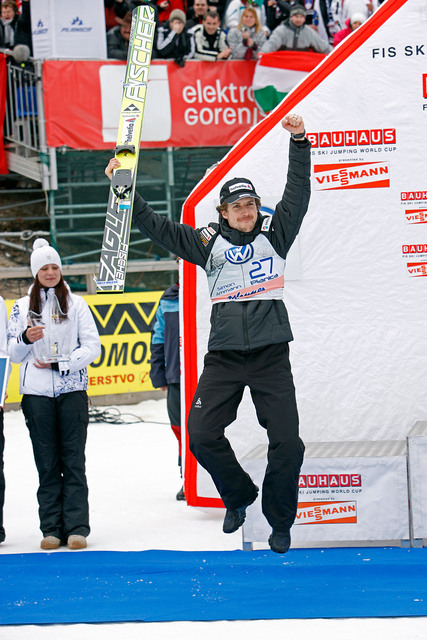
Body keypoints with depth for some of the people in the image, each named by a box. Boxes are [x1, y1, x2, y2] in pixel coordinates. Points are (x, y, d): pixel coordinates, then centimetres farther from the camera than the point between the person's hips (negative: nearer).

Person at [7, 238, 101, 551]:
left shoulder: (76, 304, 9)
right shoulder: (22, 307, 12)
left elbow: (93, 347, 3)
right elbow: (14, 354, 10)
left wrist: (60, 363, -9)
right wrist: (26, 339, -11)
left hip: (72, 390, -1)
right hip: (37, 393, 1)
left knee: (73, 461, -5)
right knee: (47, 463, 0)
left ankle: (77, 528, -5)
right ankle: (51, 528, 3)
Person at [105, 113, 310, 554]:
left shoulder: (274, 233, 9)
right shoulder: (208, 243, 8)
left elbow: (297, 194, 3)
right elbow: (157, 228, 7)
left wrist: (299, 142, -6)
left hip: (271, 356, -1)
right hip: (224, 356, 1)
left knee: (286, 442, -6)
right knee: (202, 434, -6)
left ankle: (280, 521, 11)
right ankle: (238, 495, 19)